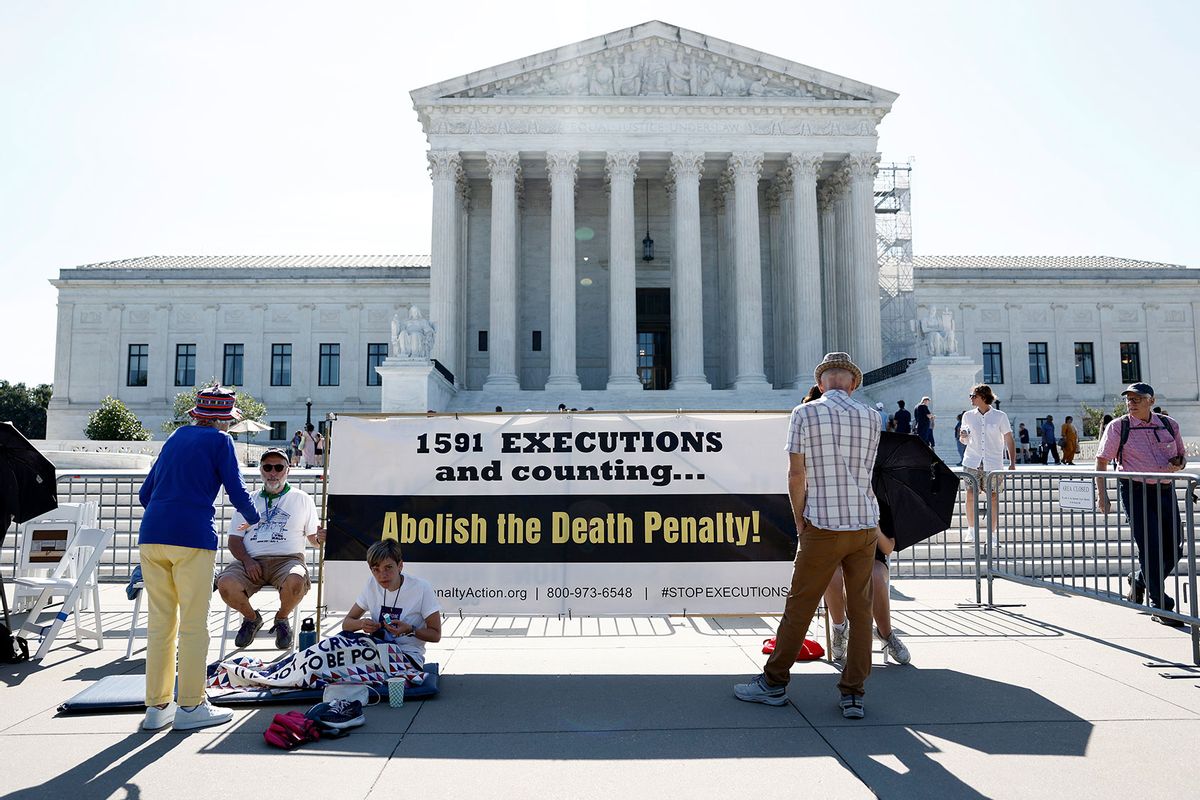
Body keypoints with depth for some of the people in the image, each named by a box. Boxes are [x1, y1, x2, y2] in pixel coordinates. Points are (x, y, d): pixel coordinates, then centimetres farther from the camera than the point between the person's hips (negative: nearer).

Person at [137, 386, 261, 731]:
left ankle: (157, 706, 15)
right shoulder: (219, 441, 3)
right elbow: (237, 493, 0)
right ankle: (190, 706, 5)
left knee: (160, 622, 10)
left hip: (151, 535, 6)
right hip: (192, 537, -6)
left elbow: (145, 493, 23)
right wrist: (253, 519, 19)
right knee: (193, 624, 1)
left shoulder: (176, 437, 20)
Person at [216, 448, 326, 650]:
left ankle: (282, 618, 0)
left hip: (287, 559, -2)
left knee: (296, 582, -36)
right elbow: (234, 539, 14)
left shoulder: (302, 499, 15)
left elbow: (313, 538, 14)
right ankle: (251, 618, 5)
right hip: (251, 560, 2)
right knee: (225, 584, -29)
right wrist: (247, 561, -6)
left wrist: (320, 538, -12)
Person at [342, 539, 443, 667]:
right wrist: (362, 623, -13)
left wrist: (410, 630, -23)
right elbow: (346, 624, 10)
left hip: (409, 655, -4)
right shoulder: (372, 584, 5)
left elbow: (436, 635, -5)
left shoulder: (422, 588, -11)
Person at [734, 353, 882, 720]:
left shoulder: (805, 413, -5)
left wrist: (800, 523, 3)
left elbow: (796, 476, -7)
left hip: (823, 528, -3)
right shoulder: (870, 417, 6)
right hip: (866, 525, 4)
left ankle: (774, 682, 16)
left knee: (798, 607, 6)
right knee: (860, 611, 10)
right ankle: (853, 694, 13)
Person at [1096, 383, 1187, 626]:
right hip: (1135, 491, -4)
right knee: (1151, 547, -9)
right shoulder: (1118, 427, -2)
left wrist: (1178, 464, -4)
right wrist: (1102, 496, -8)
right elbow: (1101, 462, 0)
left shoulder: (1169, 425, 9)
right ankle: (1160, 607, 1)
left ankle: (1139, 580, 33)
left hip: (1165, 490, 5)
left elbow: (1182, 456, 21)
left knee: (1174, 547, 6)